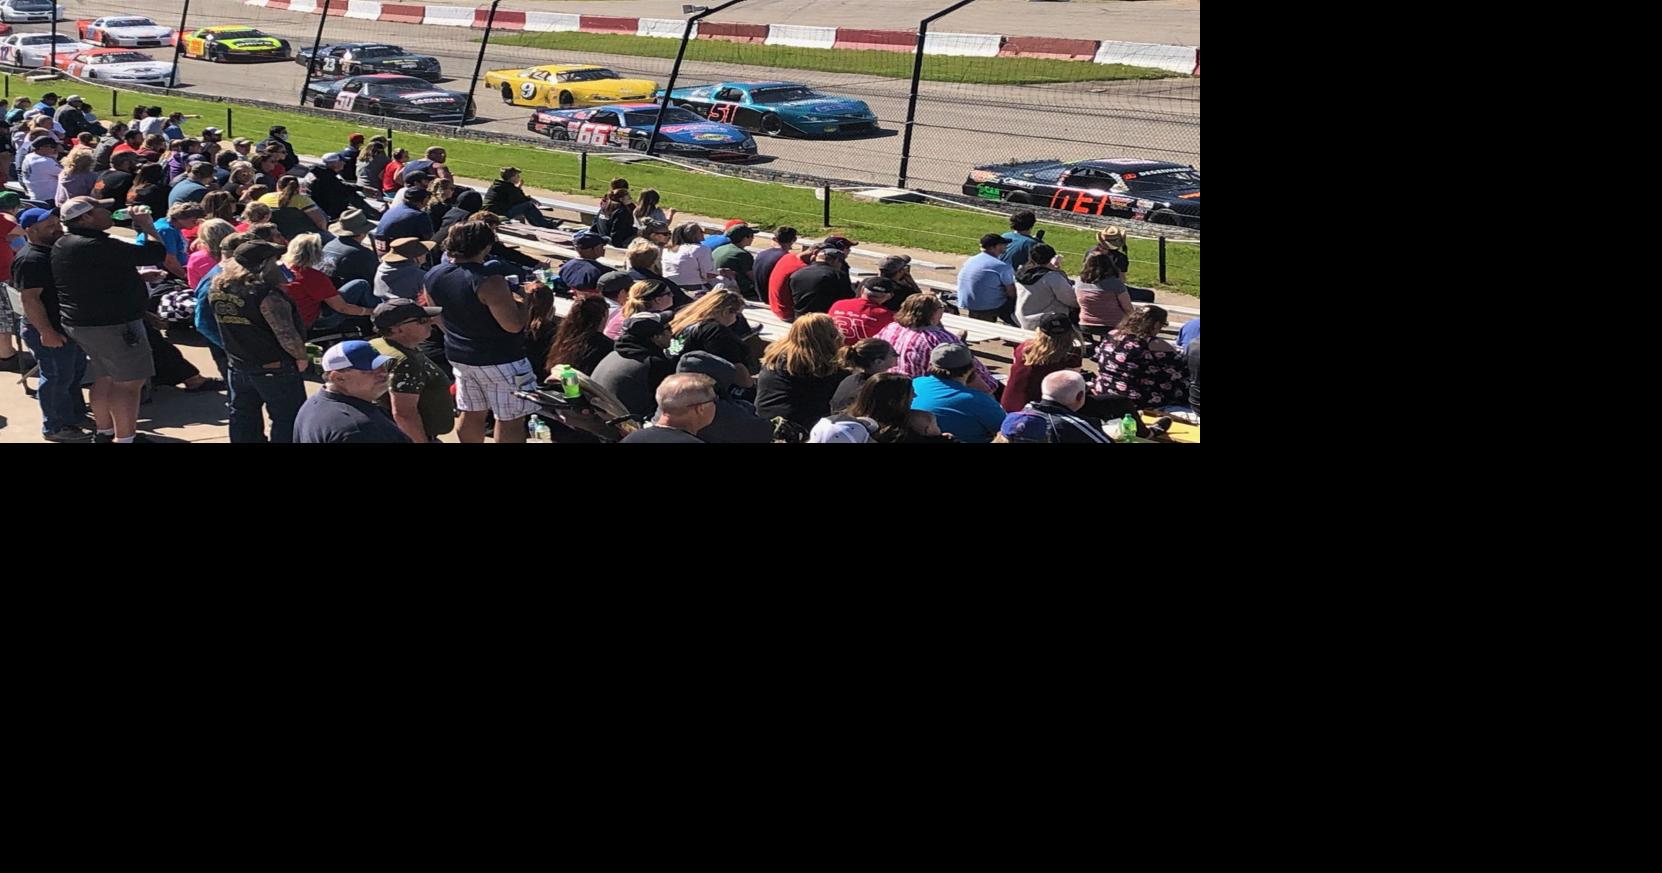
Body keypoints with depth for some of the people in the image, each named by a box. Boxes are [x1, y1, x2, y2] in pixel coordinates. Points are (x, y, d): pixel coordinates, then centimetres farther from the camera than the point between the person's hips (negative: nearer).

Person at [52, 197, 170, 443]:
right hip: (113, 326, -10)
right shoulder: (97, 246, -23)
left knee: (105, 377, 20)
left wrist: (141, 277, 22)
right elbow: (156, 254, -22)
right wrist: (149, 227, -5)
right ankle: (123, 438, -5)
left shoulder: (64, 244, 9)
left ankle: (105, 432, 28)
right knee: (129, 381, -5)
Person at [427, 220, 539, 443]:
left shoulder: (432, 276, -2)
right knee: (511, 420, 4)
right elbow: (514, 325, -24)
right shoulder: (489, 282, -27)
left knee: (471, 414, 19)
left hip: (458, 355, 8)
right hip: (499, 360, -7)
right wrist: (526, 301, -11)